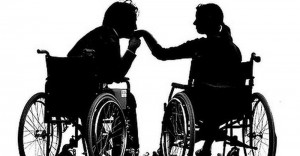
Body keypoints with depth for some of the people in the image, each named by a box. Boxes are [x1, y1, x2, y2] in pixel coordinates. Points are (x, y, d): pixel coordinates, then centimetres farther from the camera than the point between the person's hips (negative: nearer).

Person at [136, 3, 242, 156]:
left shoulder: (199, 46, -14)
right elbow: (238, 83, 8)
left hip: (204, 105, -5)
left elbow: (162, 54, -11)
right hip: (230, 108, 5)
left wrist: (145, 34, 2)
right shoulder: (234, 48, 2)